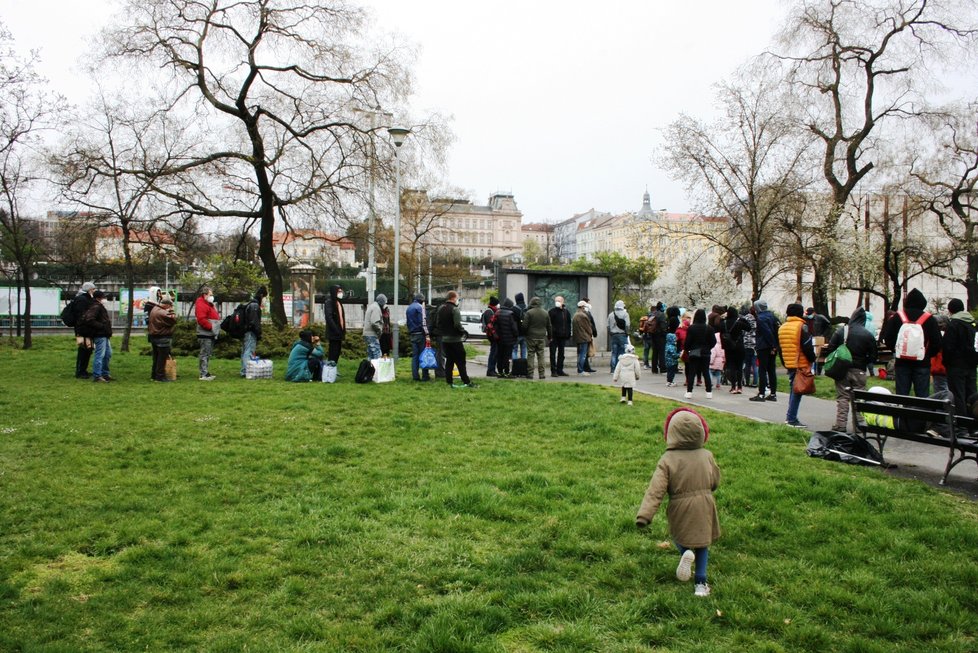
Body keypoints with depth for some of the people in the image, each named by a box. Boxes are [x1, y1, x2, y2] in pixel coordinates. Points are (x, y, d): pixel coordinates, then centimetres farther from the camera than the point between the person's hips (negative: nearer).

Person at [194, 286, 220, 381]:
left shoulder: (209, 304, 21)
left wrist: (217, 327, 14)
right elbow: (201, 319, -24)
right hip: (205, 334, -11)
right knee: (205, 354, -10)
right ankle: (204, 374, -9)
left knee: (208, 354, 13)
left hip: (210, 334, 11)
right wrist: (210, 327, -20)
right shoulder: (201, 305, -12)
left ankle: (206, 373, 19)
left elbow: (214, 317, 28)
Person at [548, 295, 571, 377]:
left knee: (561, 354, 10)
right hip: (554, 336, -4)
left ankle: (560, 370, 17)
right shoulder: (552, 312, -4)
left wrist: (568, 335, 6)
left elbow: (569, 324, 14)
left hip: (563, 337, 4)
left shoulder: (566, 312, 9)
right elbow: (549, 324, -7)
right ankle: (553, 371, 2)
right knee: (553, 354, -1)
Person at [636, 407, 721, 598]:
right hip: (704, 508, 2)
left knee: (679, 538, 24)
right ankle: (701, 583, 17)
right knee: (702, 544, 18)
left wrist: (644, 515, -24)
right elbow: (715, 482, 8)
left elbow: (656, 490, -21)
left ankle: (685, 553, -6)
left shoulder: (667, 460, -15)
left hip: (680, 509, -2)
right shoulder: (707, 456, -6)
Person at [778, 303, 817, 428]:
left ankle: (789, 417, 18)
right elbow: (807, 346, -15)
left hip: (789, 364, 7)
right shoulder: (801, 326, -12)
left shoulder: (782, 327, 11)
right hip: (801, 365, -7)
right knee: (797, 391, -3)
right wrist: (812, 359, 0)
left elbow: (779, 348, 16)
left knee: (793, 389, 17)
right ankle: (792, 419, -3)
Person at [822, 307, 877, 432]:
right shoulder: (868, 335, -2)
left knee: (842, 398, 4)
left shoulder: (841, 331, -5)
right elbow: (873, 356, 0)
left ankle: (840, 425, 0)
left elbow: (830, 349, -7)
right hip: (859, 371, 0)